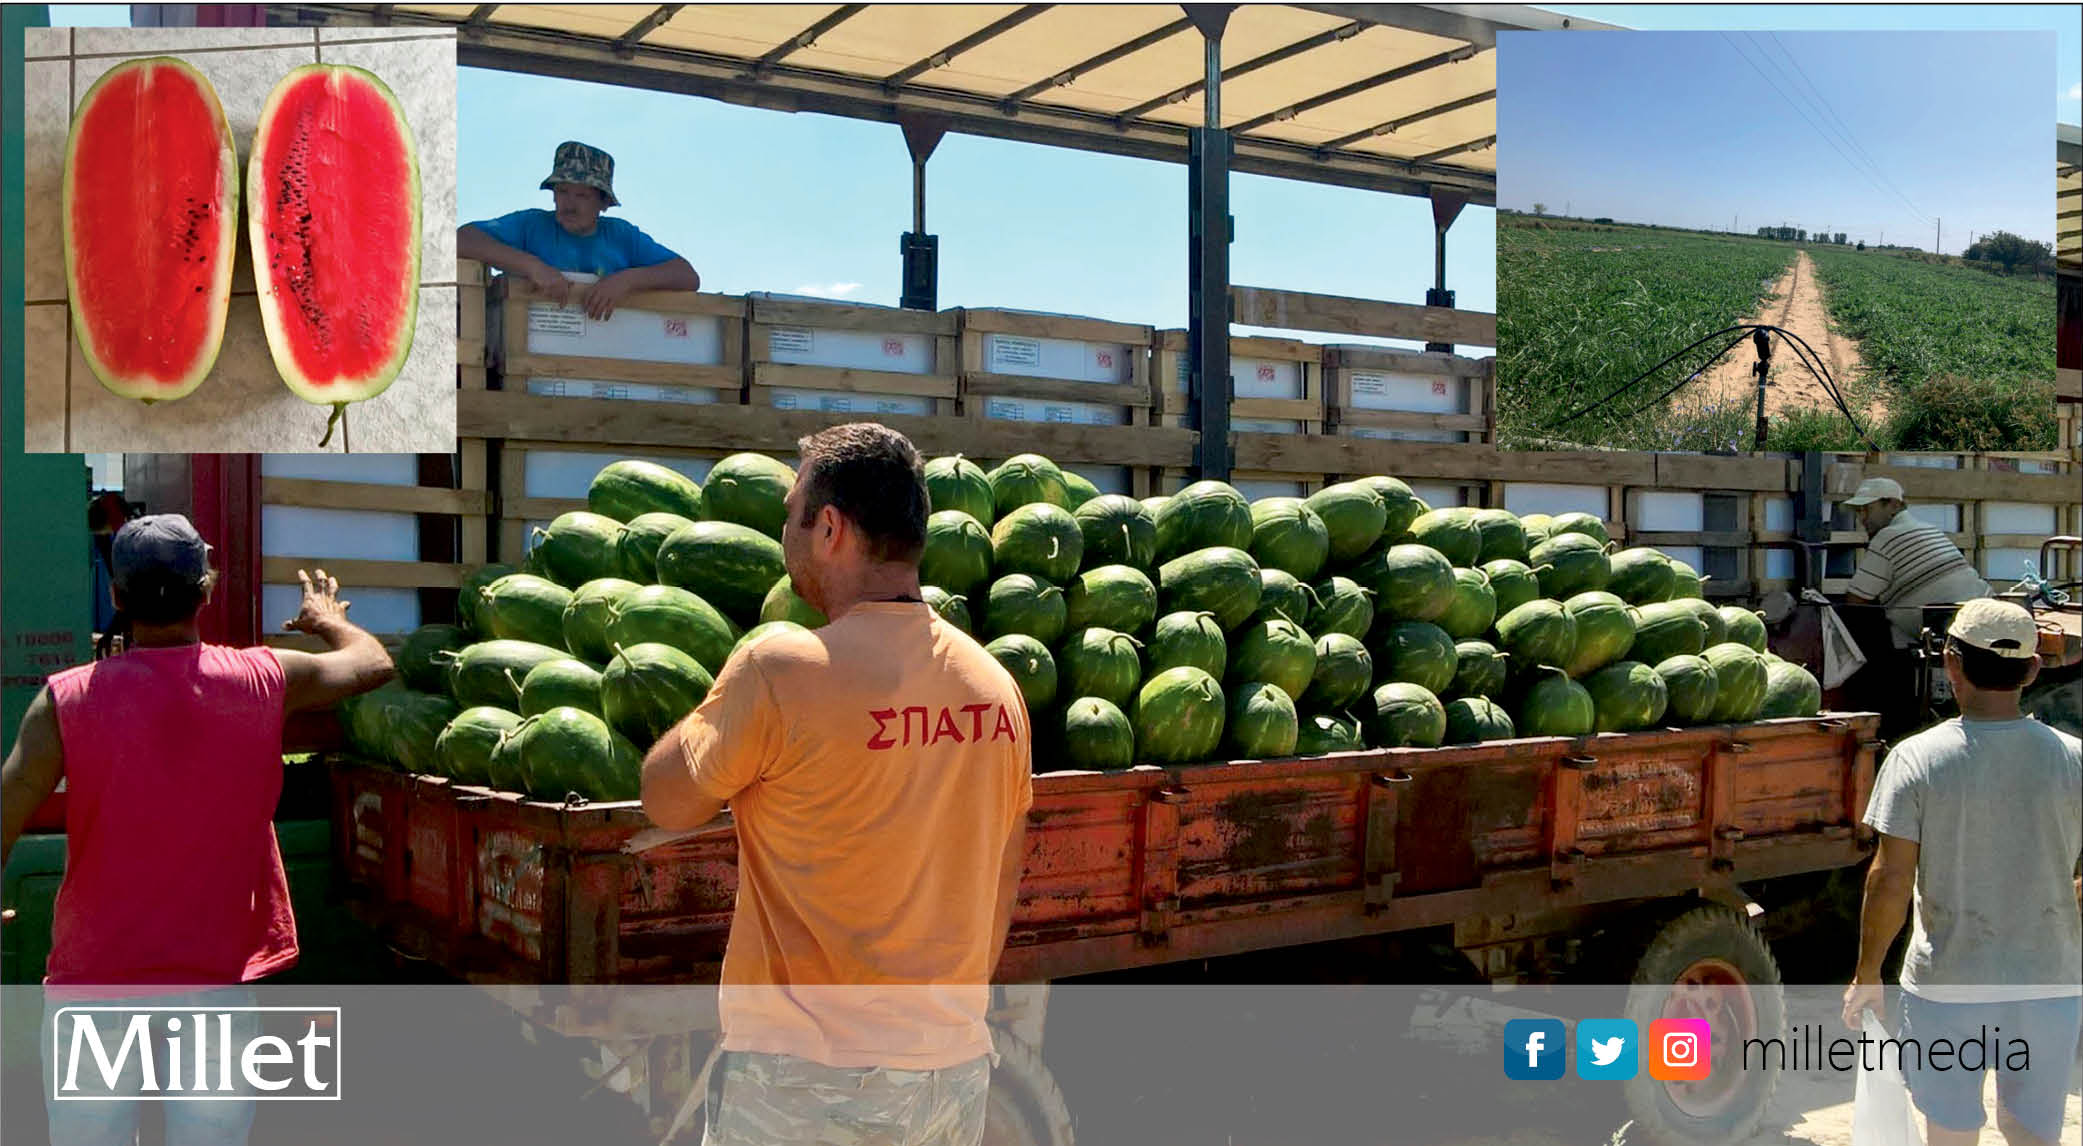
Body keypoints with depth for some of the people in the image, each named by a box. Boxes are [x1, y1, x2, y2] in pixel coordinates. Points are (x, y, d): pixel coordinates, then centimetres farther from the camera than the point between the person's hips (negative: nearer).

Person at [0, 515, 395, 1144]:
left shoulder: (66, 700, -9)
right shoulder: (263, 679, -4)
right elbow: (374, 662, 14)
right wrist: (327, 619, 35)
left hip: (95, 979, 0)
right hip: (218, 976, 1)